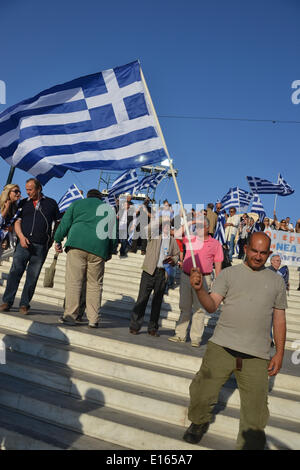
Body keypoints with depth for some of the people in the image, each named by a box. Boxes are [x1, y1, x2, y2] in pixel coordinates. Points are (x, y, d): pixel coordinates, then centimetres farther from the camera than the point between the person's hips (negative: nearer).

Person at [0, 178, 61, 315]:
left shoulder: (51, 203, 12)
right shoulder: (23, 203, 15)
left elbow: (58, 222, 16)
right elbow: (17, 222, 9)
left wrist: (54, 239, 6)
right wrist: (21, 237, -8)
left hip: (41, 247, -1)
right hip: (24, 244, 1)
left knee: (32, 277, 1)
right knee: (15, 272, -7)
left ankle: (24, 304, 9)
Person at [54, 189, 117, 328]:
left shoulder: (77, 204, 19)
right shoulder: (109, 209, 23)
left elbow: (65, 223, 10)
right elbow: (114, 233, 19)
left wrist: (58, 240, 16)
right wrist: (110, 252, 24)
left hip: (77, 244, -1)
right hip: (99, 249, 2)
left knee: (73, 281, -2)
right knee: (95, 284, 5)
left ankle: (70, 316, -4)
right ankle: (93, 319, 5)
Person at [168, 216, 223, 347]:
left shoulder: (215, 244, 3)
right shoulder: (190, 239, 10)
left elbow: (218, 265, 3)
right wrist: (188, 224, -4)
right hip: (186, 276, 3)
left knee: (199, 308, -1)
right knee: (184, 307, 9)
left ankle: (196, 338, 5)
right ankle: (180, 335, 16)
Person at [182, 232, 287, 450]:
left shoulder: (276, 281, 13)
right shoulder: (229, 273, 7)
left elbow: (279, 319, 15)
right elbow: (212, 305, -2)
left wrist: (280, 353, 10)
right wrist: (199, 289, -21)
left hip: (257, 357, 1)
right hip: (221, 348, -1)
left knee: (255, 411, 0)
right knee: (202, 394, 2)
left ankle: (249, 445, 26)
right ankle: (199, 423, 34)